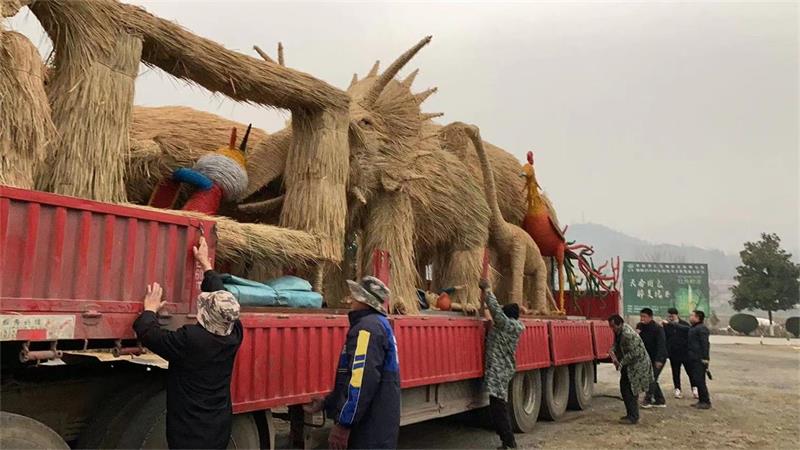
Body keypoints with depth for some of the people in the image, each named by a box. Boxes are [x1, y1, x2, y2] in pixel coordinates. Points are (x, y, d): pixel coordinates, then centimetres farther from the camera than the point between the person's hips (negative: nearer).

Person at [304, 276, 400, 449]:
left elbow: (362, 380, -26)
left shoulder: (368, 327, -17)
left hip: (372, 430, -10)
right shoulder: (377, 323, 17)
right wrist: (326, 403, 25)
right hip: (377, 424, 10)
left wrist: (343, 423, -22)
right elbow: (351, 377, 23)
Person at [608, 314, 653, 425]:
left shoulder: (628, 334, -27)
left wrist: (621, 363, -20)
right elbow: (616, 344, 18)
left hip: (637, 365, -10)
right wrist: (612, 351, -3)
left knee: (629, 391, -7)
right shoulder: (619, 332, 4)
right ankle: (631, 414, 24)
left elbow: (633, 353, -26)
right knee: (624, 388, 13)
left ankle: (633, 417, 2)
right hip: (629, 366, 10)